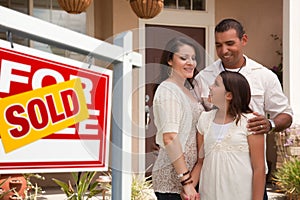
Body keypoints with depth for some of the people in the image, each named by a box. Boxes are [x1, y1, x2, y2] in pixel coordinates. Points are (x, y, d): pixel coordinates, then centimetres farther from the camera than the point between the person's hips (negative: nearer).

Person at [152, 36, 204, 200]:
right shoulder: (167, 90, -11)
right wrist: (186, 181, -23)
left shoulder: (187, 91, 16)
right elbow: (170, 138, -20)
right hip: (173, 180, -8)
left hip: (190, 173, 8)